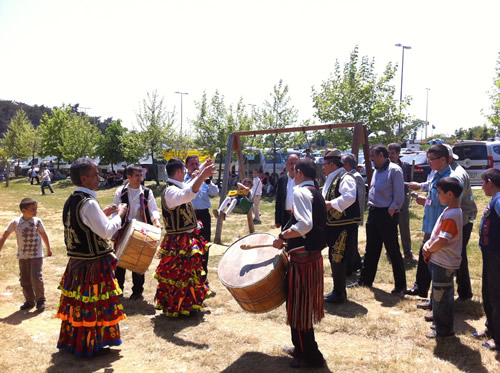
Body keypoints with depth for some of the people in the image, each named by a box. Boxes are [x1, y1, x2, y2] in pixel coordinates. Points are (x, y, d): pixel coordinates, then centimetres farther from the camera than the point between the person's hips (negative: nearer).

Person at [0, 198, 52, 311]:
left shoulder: (37, 221, -7)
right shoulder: (15, 222, -9)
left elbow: (44, 235, 6)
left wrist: (48, 249, 15)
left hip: (36, 255, -2)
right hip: (22, 256, 2)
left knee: (36, 277, -10)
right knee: (24, 280, 8)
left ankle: (40, 300, 8)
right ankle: (29, 301, 24)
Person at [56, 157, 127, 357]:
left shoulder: (70, 201, 6)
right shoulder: (88, 203, -22)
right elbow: (106, 231, -22)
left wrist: (103, 213, 15)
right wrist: (118, 215, -7)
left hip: (77, 261, 9)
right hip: (93, 264, -9)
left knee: (78, 302, 18)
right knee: (94, 303, 4)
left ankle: (73, 340, 32)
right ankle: (91, 345, 16)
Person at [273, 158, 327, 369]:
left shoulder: (301, 192, -15)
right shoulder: (316, 193, 14)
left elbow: (305, 225, -28)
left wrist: (282, 237, -17)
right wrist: (289, 237, 16)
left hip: (302, 258, -10)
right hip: (313, 254, 10)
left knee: (299, 307, 1)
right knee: (303, 306, 20)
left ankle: (310, 357, 12)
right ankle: (302, 347, 33)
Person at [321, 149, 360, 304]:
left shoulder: (345, 177, -15)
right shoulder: (331, 179, 16)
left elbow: (349, 197, -31)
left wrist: (331, 204, -25)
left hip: (344, 226, -10)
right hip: (333, 225, 10)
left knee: (338, 259, -5)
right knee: (333, 258, 16)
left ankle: (339, 294, 6)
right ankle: (338, 291, 28)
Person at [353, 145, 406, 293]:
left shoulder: (394, 170, -11)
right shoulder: (377, 171, 15)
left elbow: (399, 196, -14)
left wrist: (390, 212, -16)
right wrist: (371, 211, 10)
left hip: (387, 214, -8)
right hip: (373, 213, 9)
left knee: (393, 250, 0)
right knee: (371, 249, 15)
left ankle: (400, 284, 11)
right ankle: (365, 279, 25)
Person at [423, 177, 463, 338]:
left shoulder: (451, 215, -24)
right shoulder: (449, 211, 9)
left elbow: (441, 241, -27)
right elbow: (437, 234, 15)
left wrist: (429, 249, -10)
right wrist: (428, 243, -2)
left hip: (444, 264, -10)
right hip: (440, 261, 10)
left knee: (440, 297, 2)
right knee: (440, 296, 21)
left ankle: (443, 329, 16)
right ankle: (441, 325, 34)